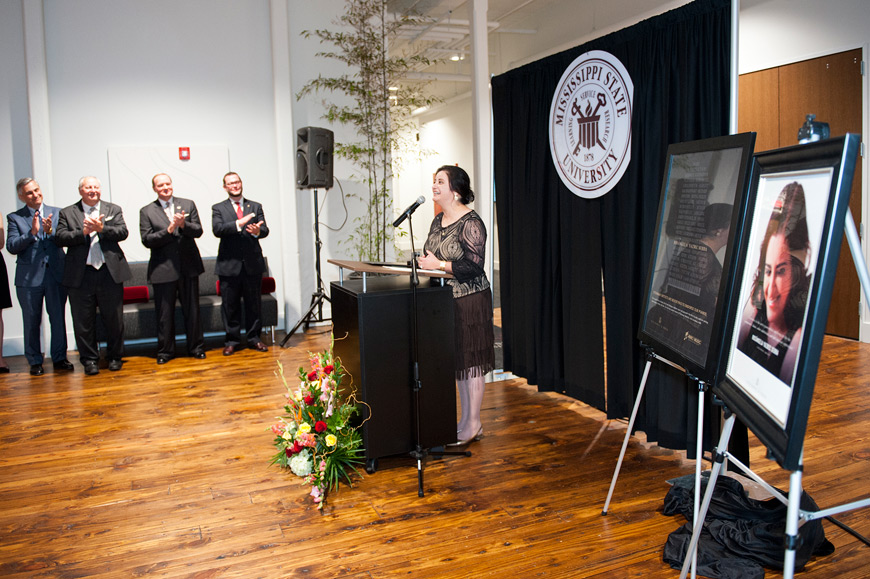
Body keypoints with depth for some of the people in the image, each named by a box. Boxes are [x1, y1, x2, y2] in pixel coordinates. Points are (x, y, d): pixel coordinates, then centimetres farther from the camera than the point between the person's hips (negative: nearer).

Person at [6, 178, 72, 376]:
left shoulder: (57, 213, 7)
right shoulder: (15, 218, 3)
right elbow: (12, 246, -7)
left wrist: (50, 231, -20)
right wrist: (32, 232, -19)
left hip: (56, 274, 1)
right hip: (29, 277, -1)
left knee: (58, 318, 6)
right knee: (31, 321, 7)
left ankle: (59, 358, 17)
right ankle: (35, 362, 18)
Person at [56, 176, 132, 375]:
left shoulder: (113, 210, 11)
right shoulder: (67, 213, 9)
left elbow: (123, 232, -3)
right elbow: (60, 238, -3)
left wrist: (101, 228, -17)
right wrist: (83, 232, -15)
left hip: (110, 272, 0)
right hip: (81, 275, 0)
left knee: (114, 318, 6)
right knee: (83, 321, 5)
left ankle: (115, 357, 21)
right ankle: (89, 359, 17)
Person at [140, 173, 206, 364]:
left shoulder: (188, 205, 7)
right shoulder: (146, 211, 3)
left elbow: (198, 231, -1)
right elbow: (147, 240, -6)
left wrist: (183, 225, -20)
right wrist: (169, 230, -18)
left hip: (188, 267, 1)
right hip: (163, 269, -1)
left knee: (192, 310, 8)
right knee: (164, 313, 5)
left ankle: (196, 347, 20)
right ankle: (165, 350, 18)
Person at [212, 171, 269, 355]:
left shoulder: (255, 207, 12)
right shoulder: (218, 208, 6)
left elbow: (265, 229, 1)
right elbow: (217, 230, -10)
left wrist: (258, 231, -23)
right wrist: (238, 223, -24)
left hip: (252, 263, 1)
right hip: (229, 264, -1)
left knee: (254, 303, 7)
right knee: (230, 305, 4)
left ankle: (254, 338, 20)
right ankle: (232, 340, 16)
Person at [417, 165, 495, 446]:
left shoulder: (471, 223, -14)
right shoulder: (438, 220, 12)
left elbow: (474, 266, -19)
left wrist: (439, 264, -20)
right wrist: (424, 262, 5)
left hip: (469, 300, -8)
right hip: (446, 300, 8)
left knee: (470, 361, 0)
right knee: (457, 360, 14)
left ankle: (473, 424, 12)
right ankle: (465, 420, 25)